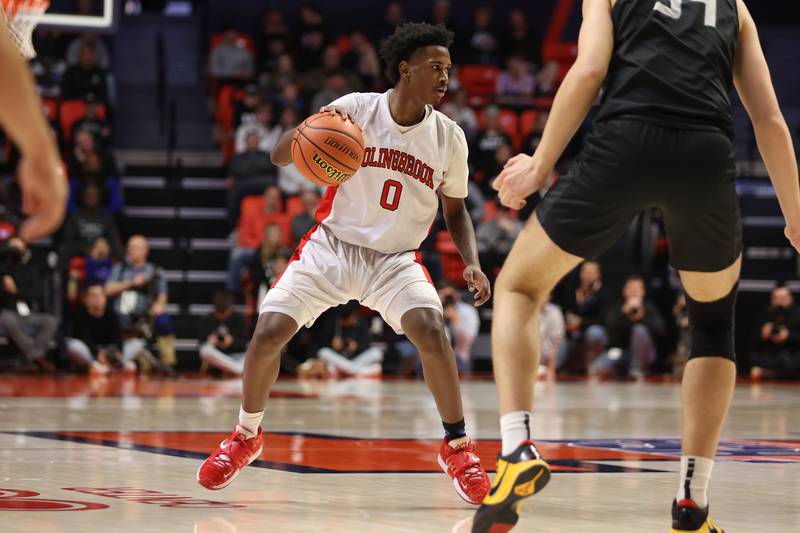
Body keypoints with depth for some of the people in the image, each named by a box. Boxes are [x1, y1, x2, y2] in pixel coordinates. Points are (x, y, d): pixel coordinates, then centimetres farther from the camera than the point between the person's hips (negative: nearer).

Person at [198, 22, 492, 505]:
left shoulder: (449, 137, -5)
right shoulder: (357, 109, -12)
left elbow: (455, 210, 8)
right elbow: (280, 157, -13)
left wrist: (472, 264, -10)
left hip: (396, 259, 0)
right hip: (332, 246, 0)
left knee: (431, 329, -27)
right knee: (269, 333, -13)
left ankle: (457, 447, -9)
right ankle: (247, 435, 14)